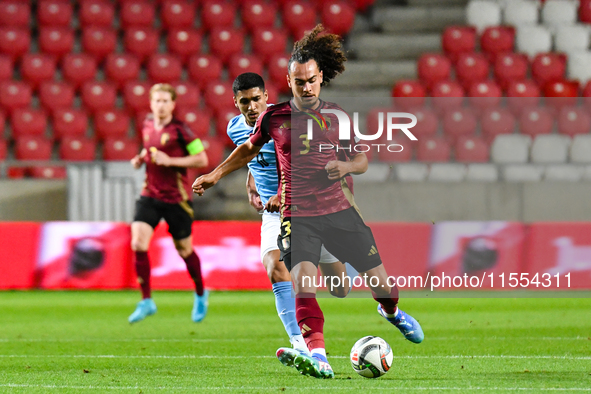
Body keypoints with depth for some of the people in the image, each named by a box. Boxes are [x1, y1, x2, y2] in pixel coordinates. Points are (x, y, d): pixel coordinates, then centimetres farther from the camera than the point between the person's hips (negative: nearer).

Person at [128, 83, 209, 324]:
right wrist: (141, 158, 4)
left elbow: (202, 159, -12)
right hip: (150, 195, 4)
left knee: (184, 250, 9)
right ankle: (146, 301, -7)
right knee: (138, 243, -14)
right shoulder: (147, 126, 5)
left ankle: (200, 295, 36)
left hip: (176, 198, -4)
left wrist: (170, 160, -20)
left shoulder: (179, 130, -13)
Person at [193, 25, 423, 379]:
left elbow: (362, 160, 13)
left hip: (339, 210, 1)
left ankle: (391, 310, 45)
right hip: (298, 214, -1)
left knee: (380, 282, 7)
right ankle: (318, 357, -38)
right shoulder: (273, 117, 3)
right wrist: (215, 175, 20)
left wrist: (346, 167, -10)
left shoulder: (336, 115, 4)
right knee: (303, 277, -27)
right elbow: (250, 148, 22)